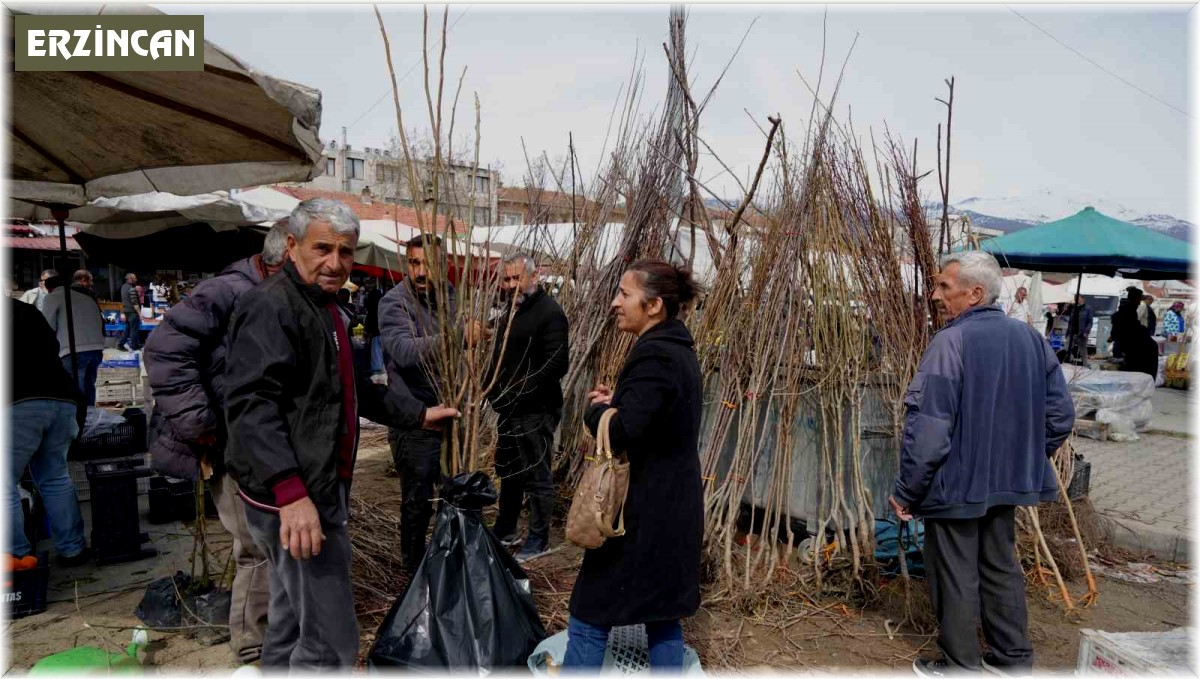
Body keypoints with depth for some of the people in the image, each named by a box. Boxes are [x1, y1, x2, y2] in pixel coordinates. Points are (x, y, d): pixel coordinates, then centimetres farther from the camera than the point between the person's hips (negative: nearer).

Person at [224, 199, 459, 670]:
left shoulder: (327, 309, 17)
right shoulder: (272, 305, -16)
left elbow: (353, 390, 28)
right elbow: (251, 405, -26)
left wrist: (418, 414, 27)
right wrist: (291, 491, -33)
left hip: (318, 487, 10)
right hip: (293, 496, -10)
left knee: (290, 624, 22)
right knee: (331, 642, -5)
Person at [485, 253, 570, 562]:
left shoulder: (549, 312, -15)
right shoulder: (510, 310, 13)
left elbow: (557, 364, -22)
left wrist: (520, 391, -21)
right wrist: (490, 384, 7)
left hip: (535, 411, -9)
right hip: (508, 409, 9)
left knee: (537, 476, 2)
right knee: (508, 471, 20)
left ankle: (539, 539, 16)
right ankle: (505, 529, 36)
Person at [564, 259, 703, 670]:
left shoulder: (654, 356, -21)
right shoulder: (679, 352, 10)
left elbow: (622, 432, -28)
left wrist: (598, 408, -8)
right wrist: (615, 404, 2)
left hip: (643, 512, -10)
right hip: (673, 509, 10)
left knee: (590, 618, 4)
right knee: (662, 616, 19)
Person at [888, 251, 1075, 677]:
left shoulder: (951, 342, -20)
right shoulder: (1030, 338, 2)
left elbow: (927, 428, -23)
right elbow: (1060, 414, 8)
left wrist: (907, 491, -14)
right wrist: (1026, 462, 18)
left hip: (955, 485, -7)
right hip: (1006, 483, 7)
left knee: (956, 578, 7)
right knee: (1002, 567, 21)